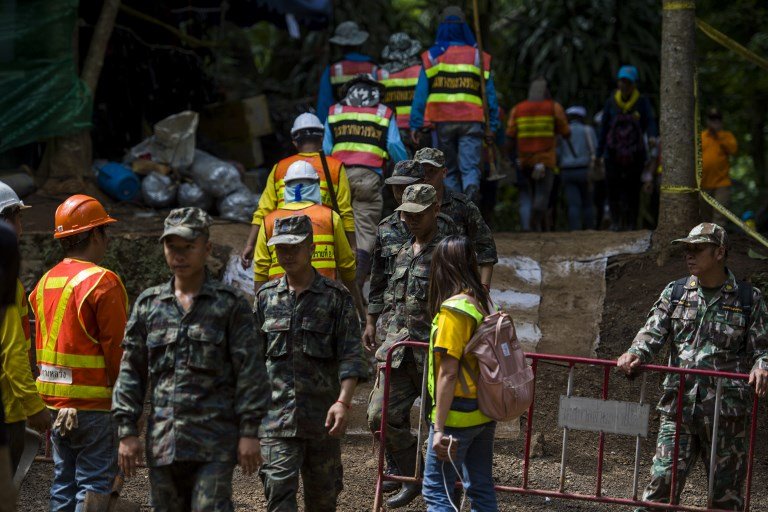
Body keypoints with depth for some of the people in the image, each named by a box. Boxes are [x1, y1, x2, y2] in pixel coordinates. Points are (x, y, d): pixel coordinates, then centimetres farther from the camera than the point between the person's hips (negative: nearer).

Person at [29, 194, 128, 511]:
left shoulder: (46, 282, 10)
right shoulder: (102, 282, -13)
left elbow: (39, 345, 11)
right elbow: (116, 347, -14)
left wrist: (47, 403, 15)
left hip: (54, 401, 7)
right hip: (95, 403, -7)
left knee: (63, 483, 12)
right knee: (95, 485, -4)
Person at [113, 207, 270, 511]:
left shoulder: (229, 304, 2)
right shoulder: (148, 304, 12)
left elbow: (250, 372, -1)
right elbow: (131, 371, 12)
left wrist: (249, 432, -7)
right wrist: (127, 431, 4)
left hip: (214, 442, -4)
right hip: (163, 440, 4)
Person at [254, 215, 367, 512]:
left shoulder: (335, 297, 0)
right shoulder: (266, 297, 8)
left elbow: (351, 356, -7)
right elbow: (254, 355, 15)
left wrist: (343, 402, -20)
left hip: (322, 417, -1)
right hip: (276, 417, 1)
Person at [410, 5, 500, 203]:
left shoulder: (431, 57, 5)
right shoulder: (479, 57, 8)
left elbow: (421, 94, -1)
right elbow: (490, 95, 6)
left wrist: (415, 124, -1)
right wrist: (492, 125, 10)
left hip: (443, 122, 0)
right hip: (471, 121, 0)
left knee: (449, 170, 11)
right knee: (470, 166, -5)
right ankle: (471, 188, -36)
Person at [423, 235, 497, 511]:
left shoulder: (453, 309, -16)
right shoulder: (485, 303, 7)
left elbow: (448, 373, -18)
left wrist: (439, 428, -17)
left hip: (458, 413, -8)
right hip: (485, 412, 8)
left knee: (436, 489, -3)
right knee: (481, 488, 13)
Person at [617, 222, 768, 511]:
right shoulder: (675, 293, 10)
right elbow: (654, 332, 1)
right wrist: (636, 354, -21)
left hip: (726, 411, -1)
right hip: (678, 407, 2)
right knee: (662, 480, -7)